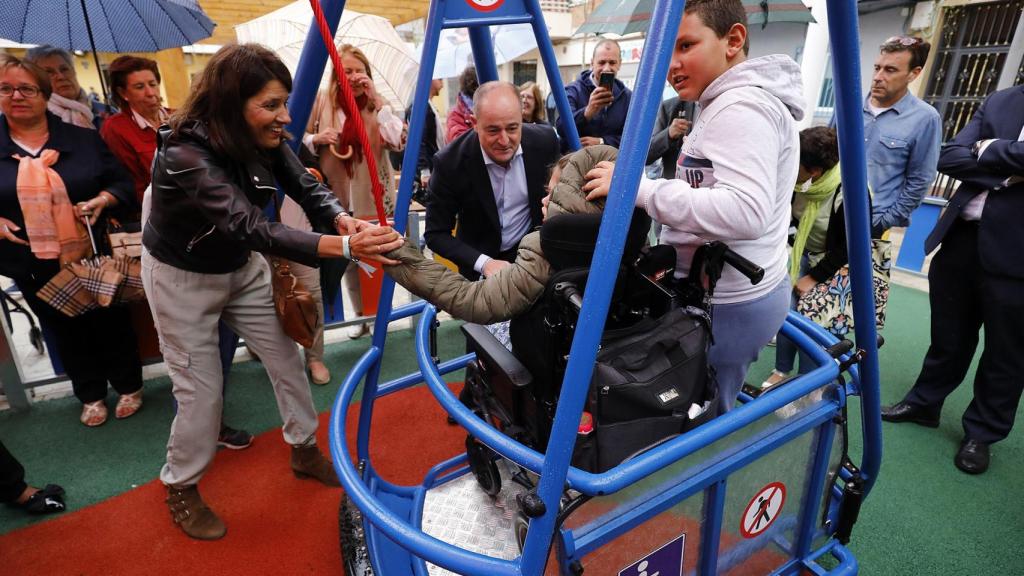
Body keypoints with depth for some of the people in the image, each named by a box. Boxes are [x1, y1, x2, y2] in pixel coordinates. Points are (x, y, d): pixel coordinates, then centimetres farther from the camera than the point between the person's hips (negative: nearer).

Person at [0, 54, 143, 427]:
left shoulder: (83, 139, 0)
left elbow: (122, 183, 2)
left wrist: (101, 201, -17)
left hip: (94, 256, -1)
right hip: (35, 268, 2)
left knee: (111, 322, 11)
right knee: (66, 330, 16)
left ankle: (129, 386, 31)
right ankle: (91, 396, 35)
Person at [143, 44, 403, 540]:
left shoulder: (262, 138, -14)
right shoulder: (184, 154, -35)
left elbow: (306, 186, -18)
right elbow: (251, 228, -45)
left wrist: (345, 220, -41)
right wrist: (345, 247, -57)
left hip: (241, 267, 6)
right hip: (182, 276, -6)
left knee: (286, 358, 10)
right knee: (201, 387, 3)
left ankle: (304, 450, 31)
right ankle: (180, 489, 29)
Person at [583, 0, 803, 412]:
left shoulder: (740, 105, -18)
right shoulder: (730, 103, 16)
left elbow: (745, 212, -32)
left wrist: (637, 187, -30)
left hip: (727, 304, -10)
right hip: (737, 292, 10)